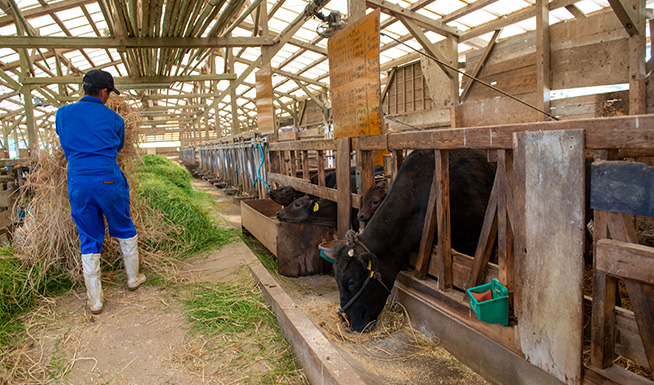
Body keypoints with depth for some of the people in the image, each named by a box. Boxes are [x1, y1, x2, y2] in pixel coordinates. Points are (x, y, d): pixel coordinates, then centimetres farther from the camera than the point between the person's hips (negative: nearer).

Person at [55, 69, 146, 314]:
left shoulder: (62, 114, 7)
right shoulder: (113, 118, 2)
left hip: (78, 183, 2)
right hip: (109, 181, -2)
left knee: (89, 241, 10)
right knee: (125, 230, 18)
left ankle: (95, 302, 15)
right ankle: (133, 279, 33)